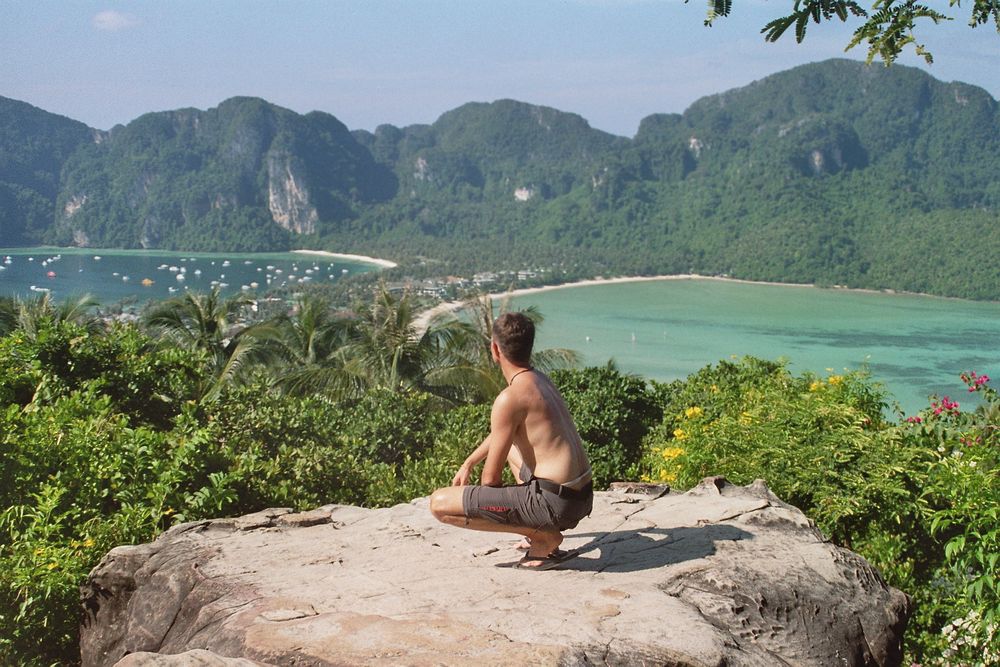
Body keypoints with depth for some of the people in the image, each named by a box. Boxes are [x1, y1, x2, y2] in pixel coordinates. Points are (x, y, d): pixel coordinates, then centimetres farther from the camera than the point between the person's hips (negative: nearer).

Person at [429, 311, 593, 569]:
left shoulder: (510, 398, -16)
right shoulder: (541, 380, 12)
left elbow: (491, 478, -10)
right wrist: (468, 464, 33)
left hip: (554, 502, -9)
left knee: (439, 503, -10)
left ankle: (544, 537, -7)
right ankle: (542, 530, 19)